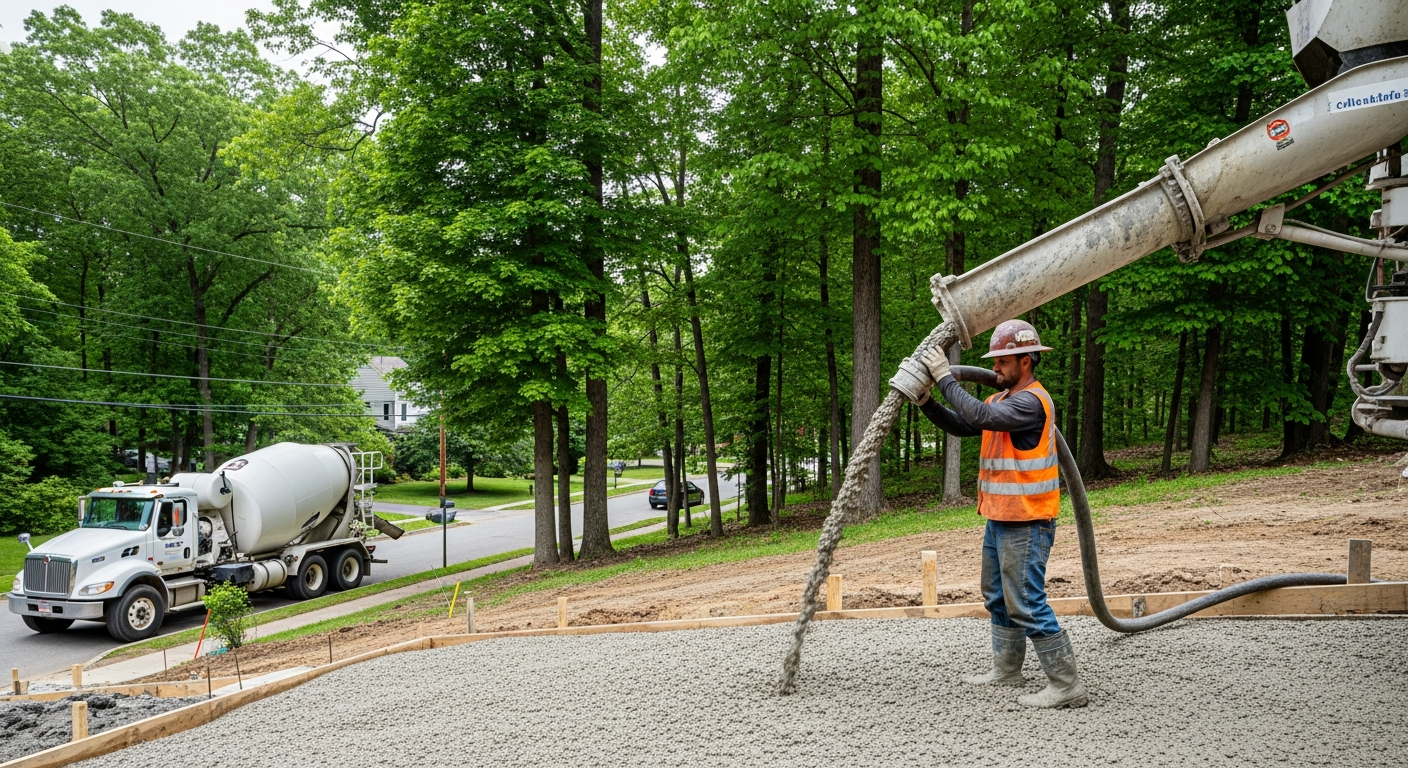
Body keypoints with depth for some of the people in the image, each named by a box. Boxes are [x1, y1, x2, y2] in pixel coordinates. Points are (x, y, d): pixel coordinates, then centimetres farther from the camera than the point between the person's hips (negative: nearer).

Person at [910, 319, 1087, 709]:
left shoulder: (1032, 401, -18)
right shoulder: (1003, 398, 15)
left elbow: (980, 416, -30)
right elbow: (961, 425, 14)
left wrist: (945, 377, -23)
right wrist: (926, 402, 1)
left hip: (1026, 525, -11)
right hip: (1000, 520, 11)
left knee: (1027, 604, -9)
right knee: (998, 597, 20)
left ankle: (1066, 685, -2)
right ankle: (1006, 669, 33)